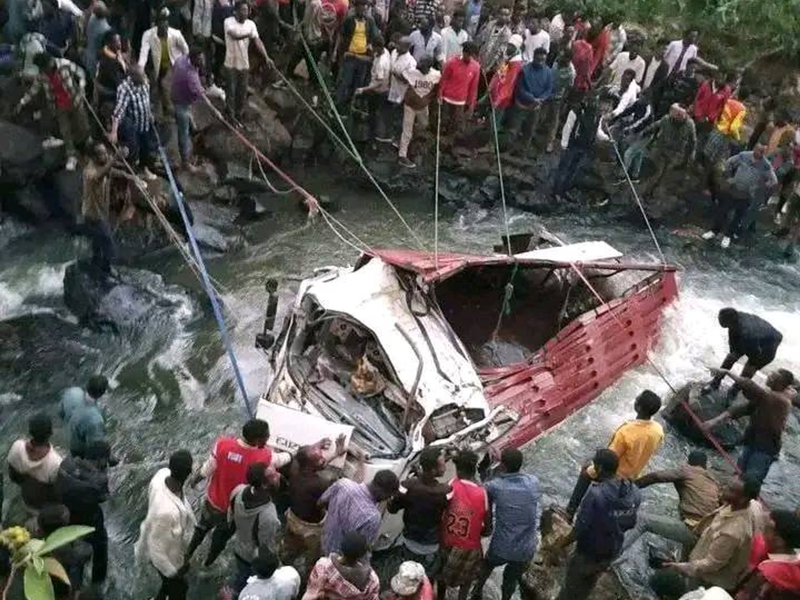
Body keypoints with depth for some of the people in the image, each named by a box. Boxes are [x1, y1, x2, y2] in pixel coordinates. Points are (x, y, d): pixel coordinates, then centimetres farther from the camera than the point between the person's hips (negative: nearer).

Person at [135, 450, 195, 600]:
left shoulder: (162, 474, -26)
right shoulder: (167, 511, -48)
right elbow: (157, 550, -33)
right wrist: (173, 573, -15)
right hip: (167, 557, -7)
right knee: (178, 588, 25)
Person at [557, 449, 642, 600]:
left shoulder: (596, 493, -34)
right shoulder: (634, 492, -13)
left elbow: (581, 527, -27)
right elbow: (631, 523, 2)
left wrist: (565, 542, -10)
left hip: (588, 552, -6)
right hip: (612, 551, 6)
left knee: (571, 585, 20)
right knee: (589, 583, 30)